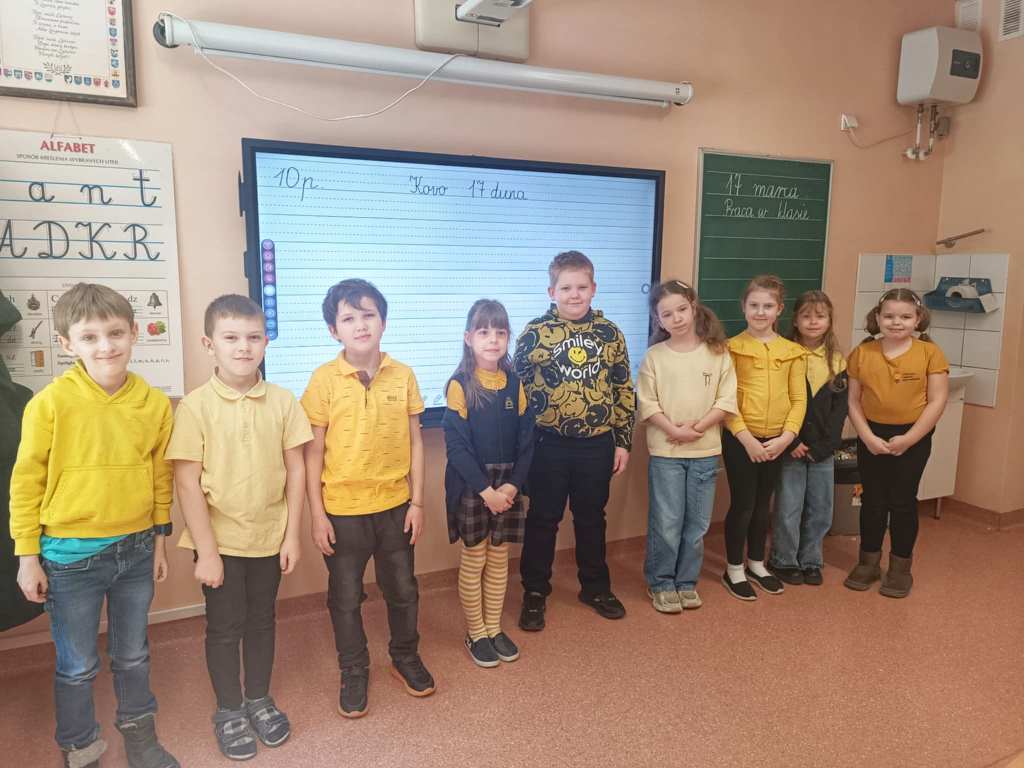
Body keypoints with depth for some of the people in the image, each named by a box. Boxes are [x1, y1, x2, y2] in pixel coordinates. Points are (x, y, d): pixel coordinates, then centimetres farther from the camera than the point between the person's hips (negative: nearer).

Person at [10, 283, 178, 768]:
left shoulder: (155, 403, -5)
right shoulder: (51, 402, -15)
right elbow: (27, 480, -7)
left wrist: (159, 539, 9)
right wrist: (27, 556, -4)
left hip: (136, 550, 3)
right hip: (72, 555, -3)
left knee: (133, 655, 20)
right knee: (78, 667, 14)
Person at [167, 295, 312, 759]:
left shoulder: (282, 401, -5)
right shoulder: (195, 406, -13)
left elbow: (295, 471, -1)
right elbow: (187, 484, -12)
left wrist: (292, 535, -1)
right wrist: (205, 551, -12)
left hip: (269, 538, 3)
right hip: (221, 541, -2)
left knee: (262, 620, 18)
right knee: (224, 627, 13)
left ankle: (259, 699, 38)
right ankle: (229, 711, 33)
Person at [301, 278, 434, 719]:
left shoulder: (403, 376, -4)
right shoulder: (324, 380, -10)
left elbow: (414, 442, 1)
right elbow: (313, 451, -6)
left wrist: (417, 501, 1)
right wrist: (317, 514, -7)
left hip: (395, 505, 2)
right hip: (342, 510, -2)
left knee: (402, 589, 17)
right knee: (346, 597, 14)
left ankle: (406, 658, 41)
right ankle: (354, 673, 35)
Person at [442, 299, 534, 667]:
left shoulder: (514, 384, 3)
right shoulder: (460, 385, -9)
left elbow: (526, 440, 2)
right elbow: (456, 445, -13)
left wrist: (512, 485, -9)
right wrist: (485, 490, -17)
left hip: (507, 486, 4)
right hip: (470, 486, -4)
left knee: (499, 558, 13)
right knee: (473, 561, 7)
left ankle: (494, 628, 29)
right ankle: (476, 633, 23)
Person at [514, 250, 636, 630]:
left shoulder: (610, 333, 2)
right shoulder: (534, 332, -6)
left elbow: (624, 390, 6)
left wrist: (623, 441, 5)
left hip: (597, 443, 3)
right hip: (550, 445, -2)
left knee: (592, 518, 18)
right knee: (543, 520, 10)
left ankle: (595, 587, 36)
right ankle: (534, 593, 25)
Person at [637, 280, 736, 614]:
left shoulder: (717, 353, 0)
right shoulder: (654, 356, -3)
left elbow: (726, 400, -3)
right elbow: (646, 403, -5)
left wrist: (696, 428, -13)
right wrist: (673, 430, -16)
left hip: (706, 451, 2)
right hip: (665, 452, -2)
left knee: (697, 524, 10)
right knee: (666, 523, 1)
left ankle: (686, 581, 27)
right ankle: (661, 584, 18)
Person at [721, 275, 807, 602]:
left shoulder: (793, 351, 4)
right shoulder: (732, 347, -5)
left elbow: (798, 399, 2)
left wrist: (786, 436, -10)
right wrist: (746, 438, -16)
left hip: (776, 441, 4)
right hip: (741, 439, -4)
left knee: (763, 504, 16)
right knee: (742, 504, 3)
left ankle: (756, 564, 33)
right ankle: (733, 569, 19)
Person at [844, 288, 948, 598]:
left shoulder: (930, 353, -7)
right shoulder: (862, 353, -3)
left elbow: (937, 402, -8)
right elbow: (853, 401, -1)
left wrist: (908, 439, -14)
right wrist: (867, 436, -11)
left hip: (913, 437, -2)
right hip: (872, 437, 2)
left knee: (903, 501, 7)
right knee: (872, 500, 11)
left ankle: (901, 566, 22)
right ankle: (868, 561, 25)